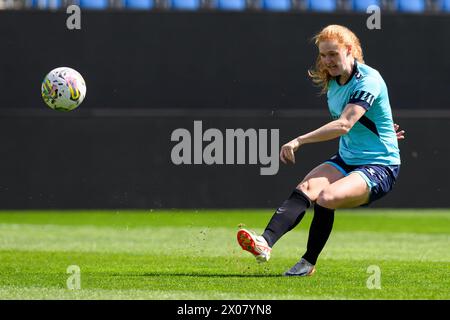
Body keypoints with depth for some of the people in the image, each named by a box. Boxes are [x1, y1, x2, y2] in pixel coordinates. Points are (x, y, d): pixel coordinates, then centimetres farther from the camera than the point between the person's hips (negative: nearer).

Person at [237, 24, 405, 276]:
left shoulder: (368, 80, -17)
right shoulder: (332, 83, 9)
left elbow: (344, 125, -29)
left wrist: (299, 141, -32)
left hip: (380, 167, -7)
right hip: (346, 160, 7)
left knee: (327, 198, -32)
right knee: (306, 189, -23)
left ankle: (309, 262, -13)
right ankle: (265, 242, -43)